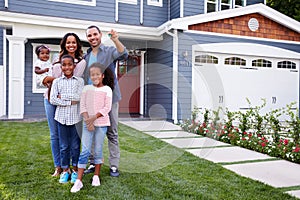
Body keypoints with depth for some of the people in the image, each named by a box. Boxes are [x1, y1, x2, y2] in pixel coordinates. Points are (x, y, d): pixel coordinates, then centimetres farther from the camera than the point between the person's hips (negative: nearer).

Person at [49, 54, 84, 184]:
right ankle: (65, 170, 23)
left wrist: (62, 96, -9)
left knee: (75, 145, 7)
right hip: (62, 117, 1)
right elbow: (52, 100, -5)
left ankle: (75, 170, 22)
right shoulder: (57, 81, 5)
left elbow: (80, 97, -12)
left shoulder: (79, 81, 2)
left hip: (76, 117, -1)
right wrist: (70, 102, -11)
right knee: (64, 146, 9)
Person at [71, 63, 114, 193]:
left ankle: (96, 176, 24)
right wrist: (88, 120, -13)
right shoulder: (86, 88, 6)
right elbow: (83, 106, 0)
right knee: (84, 151, -1)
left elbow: (107, 108, -8)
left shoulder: (107, 89, -1)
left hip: (101, 123, -1)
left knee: (98, 150, 8)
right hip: (88, 123, 1)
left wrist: (94, 117, -16)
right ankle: (79, 180, 2)